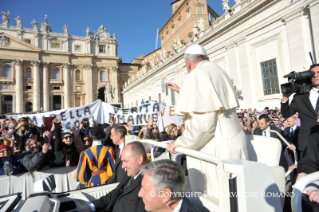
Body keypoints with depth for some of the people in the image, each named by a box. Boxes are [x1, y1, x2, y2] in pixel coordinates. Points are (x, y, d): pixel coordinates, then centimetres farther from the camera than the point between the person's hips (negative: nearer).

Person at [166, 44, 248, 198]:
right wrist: (181, 91, 35)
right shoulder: (216, 70, 11)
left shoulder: (197, 75, -15)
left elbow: (203, 122, -23)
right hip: (234, 139, 9)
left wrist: (179, 143, -10)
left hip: (218, 147, -9)